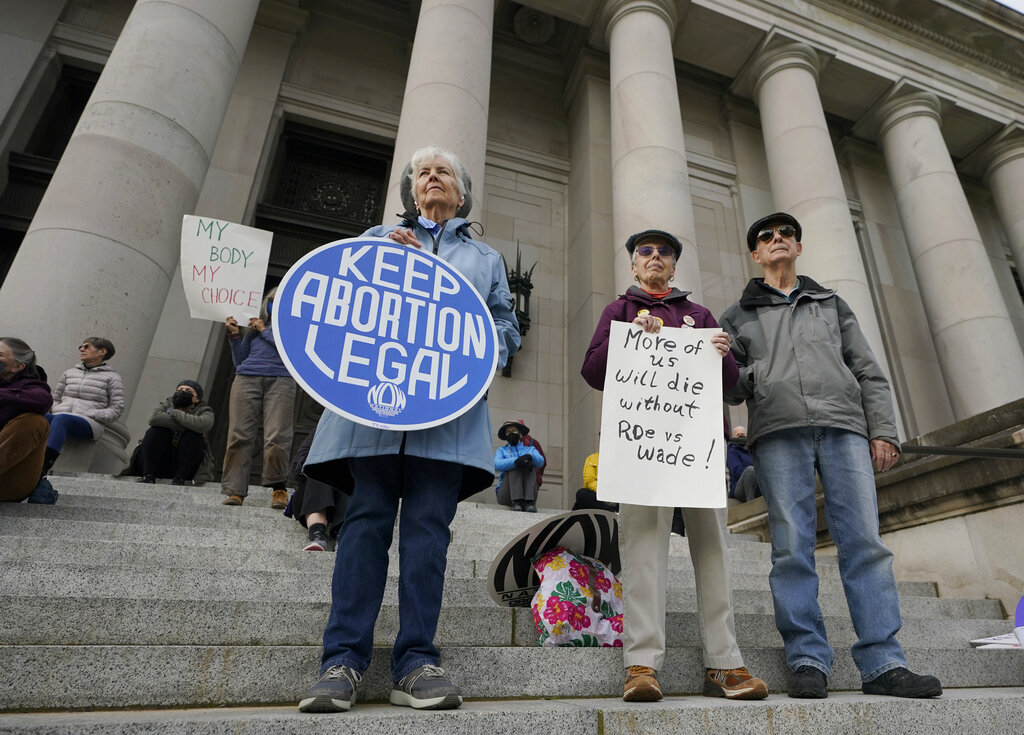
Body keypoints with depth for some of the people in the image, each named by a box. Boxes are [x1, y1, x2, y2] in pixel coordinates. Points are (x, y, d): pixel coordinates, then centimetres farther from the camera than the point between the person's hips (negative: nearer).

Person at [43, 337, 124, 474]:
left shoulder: (111, 377, 12)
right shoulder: (69, 372, 27)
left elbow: (117, 409, 4)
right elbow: (55, 398, 29)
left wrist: (89, 416, -8)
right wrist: (55, 410, 6)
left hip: (89, 424, -4)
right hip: (60, 416, 4)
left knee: (61, 419, -37)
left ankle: (43, 467, -51)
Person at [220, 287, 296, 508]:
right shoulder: (253, 328, 27)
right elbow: (239, 362, 24)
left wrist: (264, 330, 9)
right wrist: (235, 335, 13)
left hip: (280, 380, -3)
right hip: (246, 379, 3)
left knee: (276, 437, -16)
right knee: (239, 435, -7)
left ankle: (278, 488, -9)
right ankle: (235, 490, -6)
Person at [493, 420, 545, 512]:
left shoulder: (531, 450, 20)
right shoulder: (501, 450, 16)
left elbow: (540, 462, -5)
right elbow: (497, 465, -10)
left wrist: (530, 456, -29)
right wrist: (516, 461, -30)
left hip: (528, 492, 1)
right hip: (506, 495, -1)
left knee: (530, 465, -21)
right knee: (514, 466, -22)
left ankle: (529, 502, -37)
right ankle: (516, 502, -38)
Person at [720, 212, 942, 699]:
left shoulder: (832, 304, 27)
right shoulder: (739, 316, 21)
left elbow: (868, 372, 18)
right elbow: (727, 388, 14)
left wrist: (883, 430, 6)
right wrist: (747, 376, -9)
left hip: (845, 426, 2)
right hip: (777, 431, -1)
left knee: (865, 540, -6)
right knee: (792, 547, -6)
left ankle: (883, 663, 0)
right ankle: (807, 661, -1)